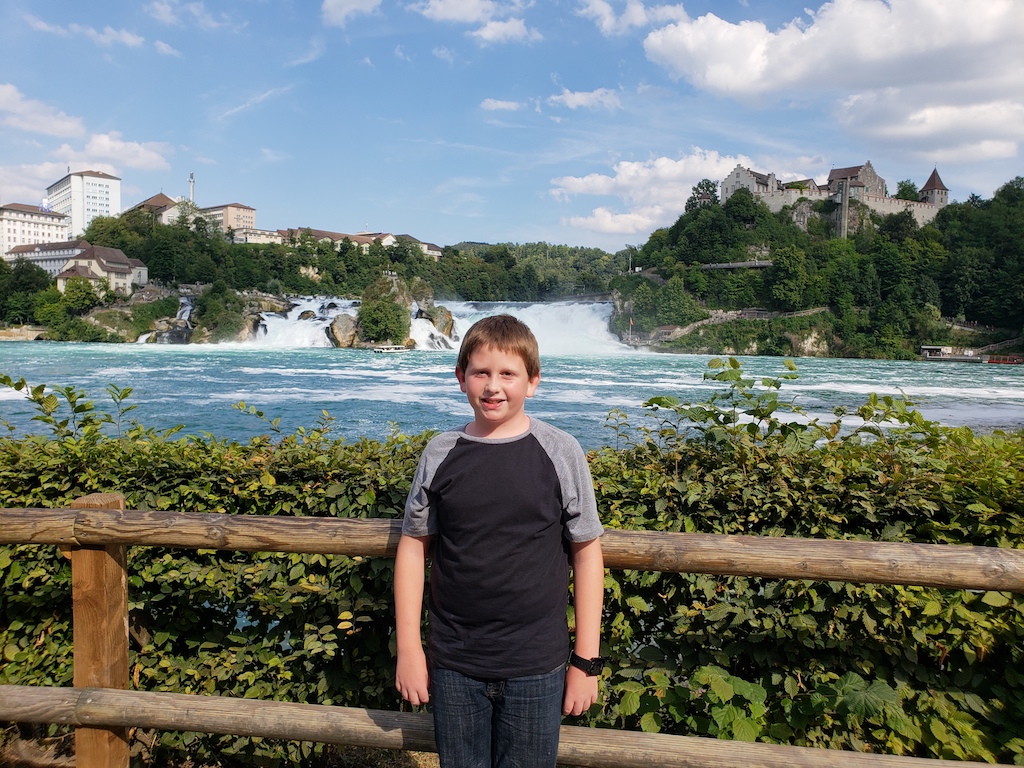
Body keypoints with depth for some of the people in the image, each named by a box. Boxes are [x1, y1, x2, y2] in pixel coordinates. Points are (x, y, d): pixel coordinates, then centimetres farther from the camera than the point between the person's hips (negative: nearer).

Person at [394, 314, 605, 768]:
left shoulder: (560, 452, -8)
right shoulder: (441, 453, -3)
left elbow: (587, 551, -4)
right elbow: (413, 545, 3)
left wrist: (587, 659, -3)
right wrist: (408, 648, 1)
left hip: (536, 666, -1)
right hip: (452, 664, 2)